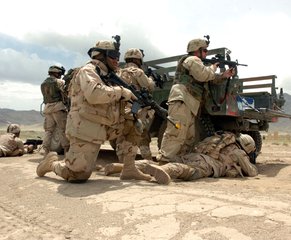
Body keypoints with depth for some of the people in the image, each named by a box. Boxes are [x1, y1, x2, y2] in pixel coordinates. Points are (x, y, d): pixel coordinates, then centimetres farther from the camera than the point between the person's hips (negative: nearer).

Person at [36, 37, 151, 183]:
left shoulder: (107, 77, 19)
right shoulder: (88, 71, -8)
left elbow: (112, 102, 19)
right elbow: (94, 94, -28)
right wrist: (121, 92, -17)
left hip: (103, 128, 9)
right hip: (85, 130, -9)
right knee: (78, 176, -11)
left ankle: (129, 170, 3)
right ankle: (52, 162, 21)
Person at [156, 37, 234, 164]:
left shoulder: (195, 63, 35)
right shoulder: (192, 59, 3)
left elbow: (210, 80, 32)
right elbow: (204, 76, -11)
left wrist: (224, 75, 22)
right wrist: (213, 68, 7)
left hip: (190, 104, 10)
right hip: (182, 100, -10)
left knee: (190, 138, 9)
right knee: (176, 134, -20)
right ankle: (163, 161, -24)